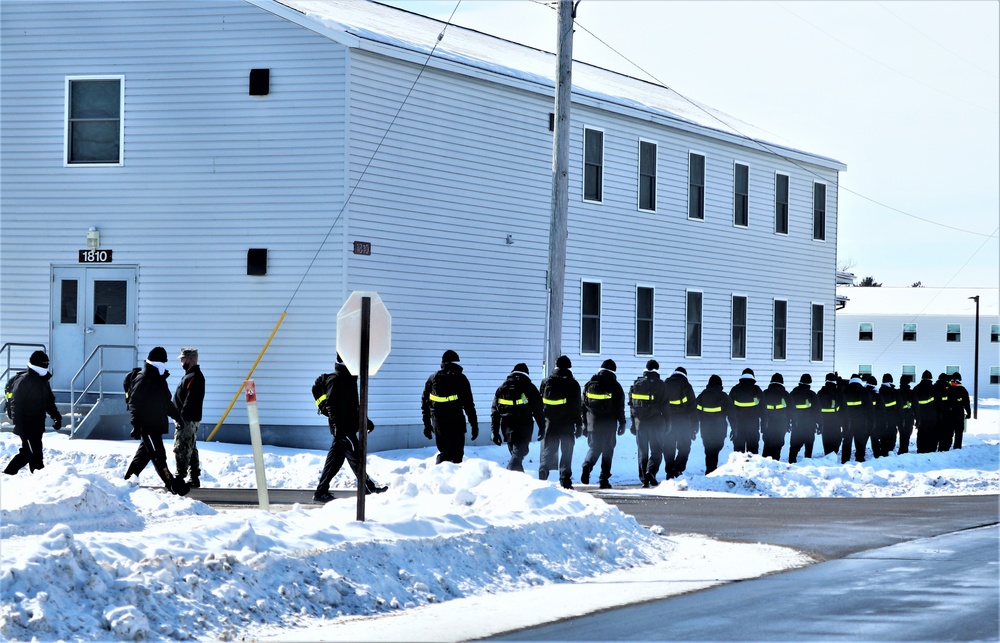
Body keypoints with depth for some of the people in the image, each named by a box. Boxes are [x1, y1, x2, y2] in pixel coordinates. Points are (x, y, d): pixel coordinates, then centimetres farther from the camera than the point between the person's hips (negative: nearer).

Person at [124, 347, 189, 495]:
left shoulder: (160, 380, 17)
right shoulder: (142, 380, -11)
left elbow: (167, 402, 28)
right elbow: (134, 403, -16)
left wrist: (177, 416, 29)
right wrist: (136, 424, -23)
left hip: (157, 424, 10)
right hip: (146, 425, -10)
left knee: (144, 453, 16)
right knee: (158, 455, -11)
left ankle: (128, 479, 26)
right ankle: (171, 483, -15)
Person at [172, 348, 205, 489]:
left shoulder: (194, 377, -15)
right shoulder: (189, 375, 18)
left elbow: (190, 400, -22)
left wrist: (182, 417, -24)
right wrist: (179, 417, 20)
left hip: (187, 419, -11)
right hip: (187, 419, 11)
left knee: (181, 449, -10)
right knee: (191, 449, 13)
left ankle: (180, 477, -11)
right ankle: (194, 478, 16)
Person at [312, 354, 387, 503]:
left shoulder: (349, 379, 19)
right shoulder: (335, 379, -11)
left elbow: (355, 404, 28)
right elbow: (331, 404, -18)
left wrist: (365, 420, 27)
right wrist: (337, 425, -25)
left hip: (348, 426, 10)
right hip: (342, 427, -10)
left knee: (334, 459, 9)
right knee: (355, 457, -5)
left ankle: (321, 492, 11)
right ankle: (369, 488, -2)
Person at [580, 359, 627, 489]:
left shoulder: (590, 385, 7)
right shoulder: (615, 386, -2)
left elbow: (583, 405, 9)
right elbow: (620, 407, -2)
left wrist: (585, 423, 15)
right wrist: (622, 424, 5)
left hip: (593, 423, 2)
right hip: (609, 424, -2)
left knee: (594, 448, 14)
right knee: (607, 450, 4)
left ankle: (587, 466, -15)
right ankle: (604, 479, 1)